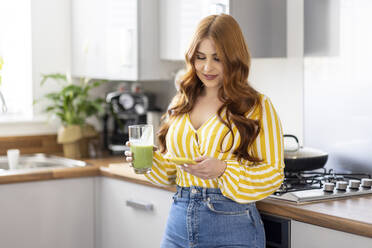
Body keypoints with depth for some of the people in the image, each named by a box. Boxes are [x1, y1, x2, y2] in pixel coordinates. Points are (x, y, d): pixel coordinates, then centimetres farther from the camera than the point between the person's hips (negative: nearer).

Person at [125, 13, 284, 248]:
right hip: (179, 221, 5)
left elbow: (273, 173, -7)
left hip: (231, 229, -4)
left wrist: (223, 170, -21)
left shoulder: (258, 106, -4)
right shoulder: (181, 104, 11)